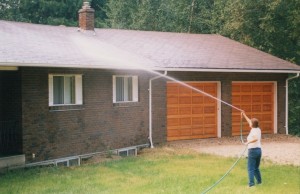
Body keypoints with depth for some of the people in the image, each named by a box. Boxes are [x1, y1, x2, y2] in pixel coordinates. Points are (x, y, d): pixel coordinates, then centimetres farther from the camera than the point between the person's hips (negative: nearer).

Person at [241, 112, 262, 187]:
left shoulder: (253, 131, -13)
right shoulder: (258, 129, 10)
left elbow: (256, 138, -34)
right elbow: (250, 122, 25)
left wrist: (248, 142, -26)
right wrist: (244, 115, 31)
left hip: (252, 150, -8)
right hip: (259, 149, 8)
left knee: (251, 168, -5)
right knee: (256, 167, 21)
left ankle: (251, 183, -10)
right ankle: (259, 180, 26)